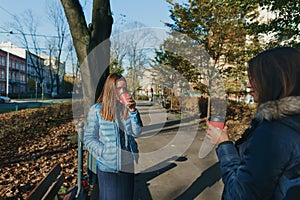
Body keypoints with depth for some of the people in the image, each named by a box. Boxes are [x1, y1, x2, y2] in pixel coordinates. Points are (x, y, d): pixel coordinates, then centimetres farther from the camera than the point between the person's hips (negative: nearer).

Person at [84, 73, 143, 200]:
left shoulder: (127, 108, 2)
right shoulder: (97, 110, -8)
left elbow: (137, 132, -5)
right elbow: (89, 138, -5)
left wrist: (132, 111, -15)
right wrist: (104, 152, -14)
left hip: (128, 164, 4)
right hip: (107, 166, -3)